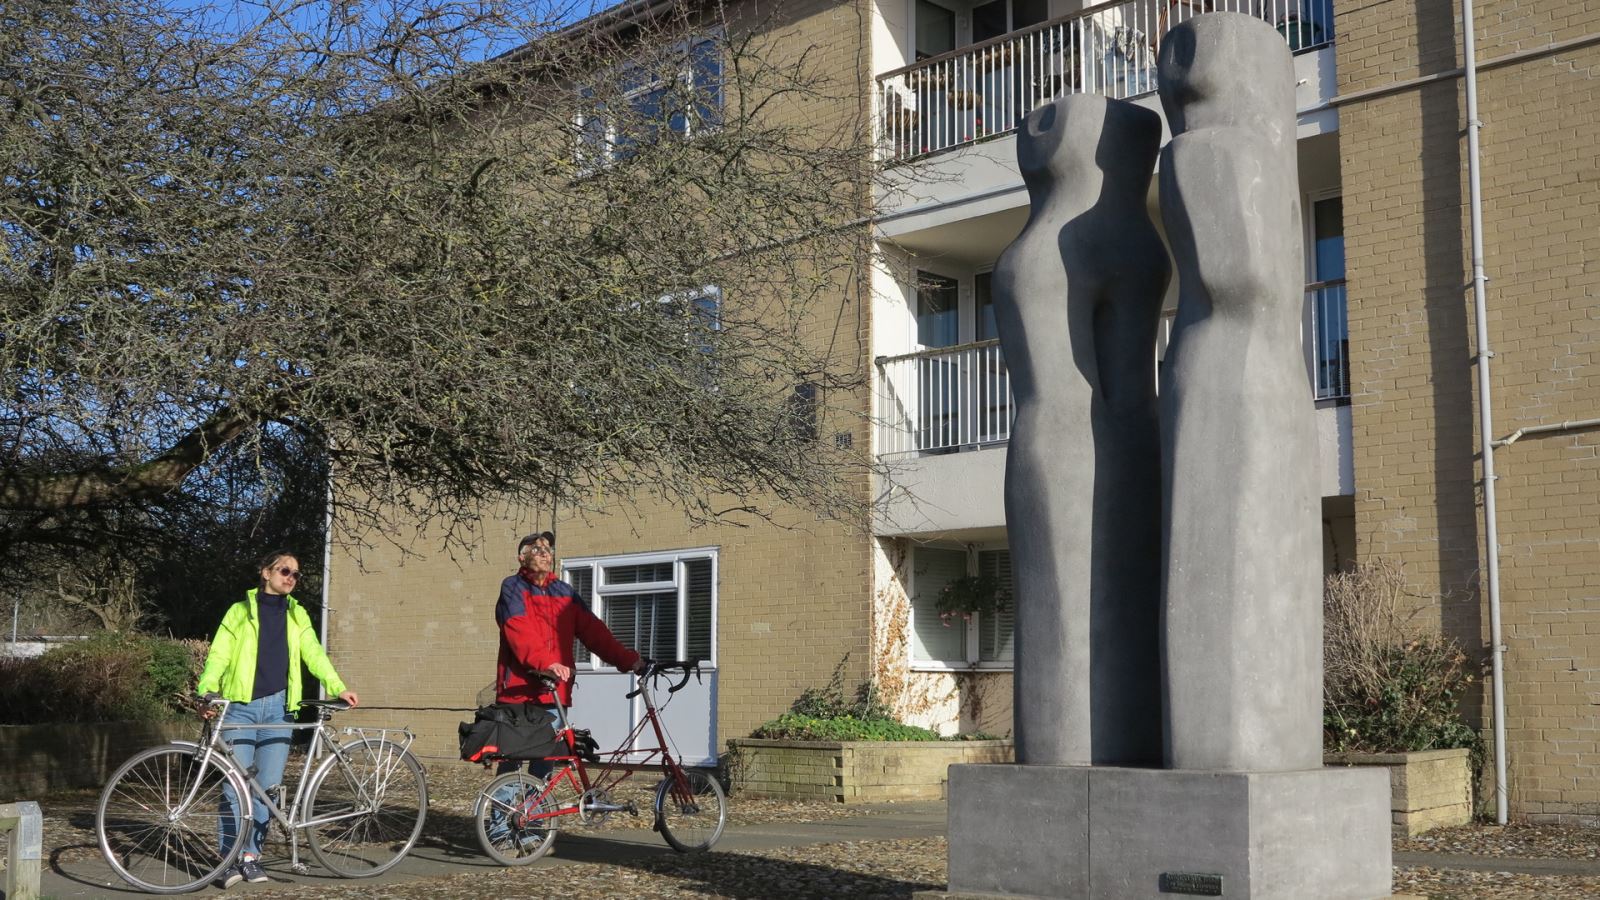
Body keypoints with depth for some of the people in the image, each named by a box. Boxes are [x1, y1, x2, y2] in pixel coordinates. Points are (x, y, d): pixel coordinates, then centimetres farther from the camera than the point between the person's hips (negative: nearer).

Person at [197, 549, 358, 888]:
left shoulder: (297, 615, 14)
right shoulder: (241, 611, 6)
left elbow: (314, 654, 5)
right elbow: (218, 655, 0)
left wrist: (338, 687, -11)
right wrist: (206, 692, -17)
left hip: (278, 708, 3)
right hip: (242, 707, -3)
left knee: (267, 786, 1)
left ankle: (251, 856, 9)